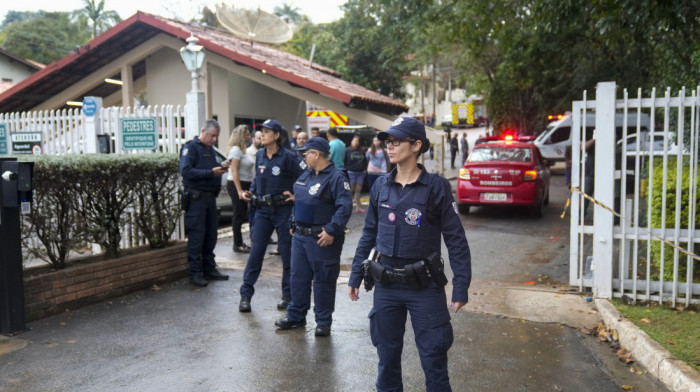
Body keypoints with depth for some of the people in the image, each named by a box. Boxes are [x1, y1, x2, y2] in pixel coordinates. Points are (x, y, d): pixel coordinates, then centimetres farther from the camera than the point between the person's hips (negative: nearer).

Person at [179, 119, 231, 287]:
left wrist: (221, 166, 2)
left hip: (210, 196, 8)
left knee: (211, 234, 12)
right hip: (196, 197, -8)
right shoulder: (191, 147, -8)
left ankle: (209, 269, 22)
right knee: (196, 236, -4)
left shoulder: (211, 149, 18)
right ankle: (195, 273, 4)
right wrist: (211, 172, -22)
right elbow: (186, 171, -20)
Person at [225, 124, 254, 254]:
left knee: (240, 215, 13)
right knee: (239, 215, -5)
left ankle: (239, 243, 20)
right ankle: (238, 245, 2)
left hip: (244, 185, 10)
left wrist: (247, 189, 18)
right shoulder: (235, 150, -13)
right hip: (236, 185, -10)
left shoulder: (241, 150, 17)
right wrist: (239, 190, -24)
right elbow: (234, 171, -19)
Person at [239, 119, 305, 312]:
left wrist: (296, 195, -8)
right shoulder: (260, 155, 8)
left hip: (283, 210, -4)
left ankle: (288, 295, 18)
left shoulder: (287, 157, -9)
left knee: (287, 252, 5)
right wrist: (250, 192, 7)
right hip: (262, 210, 4)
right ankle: (245, 294, 8)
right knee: (256, 251, 1)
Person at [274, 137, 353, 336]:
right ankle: (296, 316, 27)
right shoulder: (306, 175, 13)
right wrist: (293, 223, 20)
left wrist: (331, 231, -23)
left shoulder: (336, 177, -14)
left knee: (323, 281, 3)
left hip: (322, 239, -8)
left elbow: (345, 207, -21)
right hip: (300, 236, 8)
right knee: (298, 277, 14)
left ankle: (324, 322, 16)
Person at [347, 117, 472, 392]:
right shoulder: (380, 186, 4)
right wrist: (355, 276, 11)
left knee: (433, 357, 4)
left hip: (425, 286, -4)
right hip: (386, 286, 4)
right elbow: (369, 234, 11)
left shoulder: (436, 187, -9)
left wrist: (461, 286, -11)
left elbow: (456, 239, -8)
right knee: (387, 354, 16)